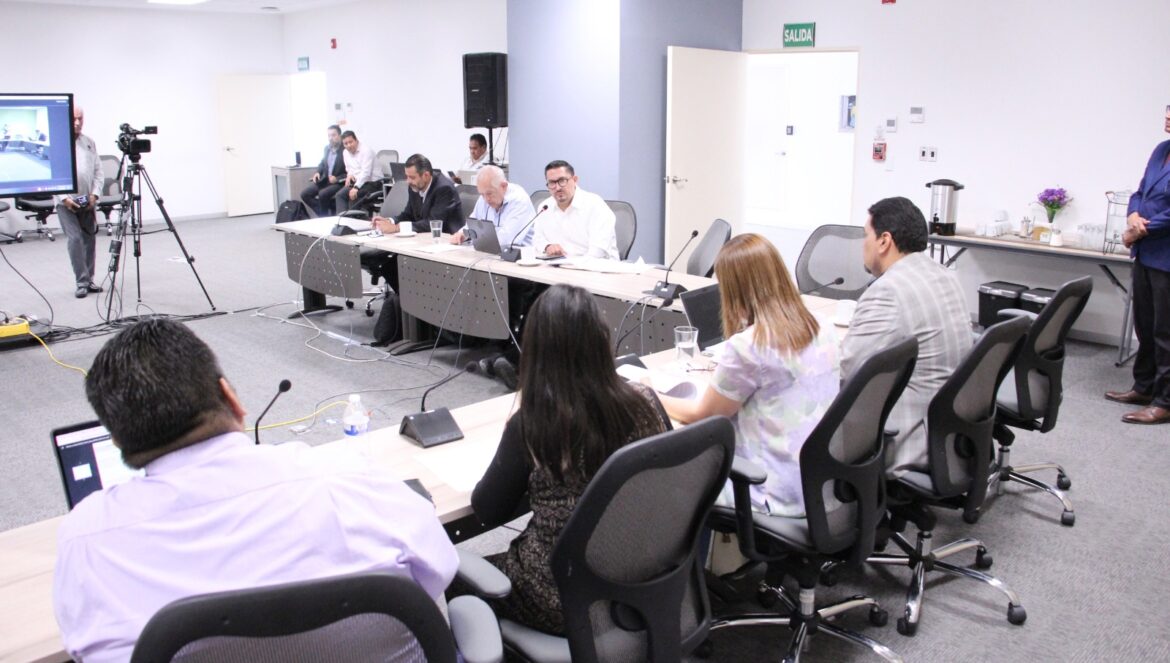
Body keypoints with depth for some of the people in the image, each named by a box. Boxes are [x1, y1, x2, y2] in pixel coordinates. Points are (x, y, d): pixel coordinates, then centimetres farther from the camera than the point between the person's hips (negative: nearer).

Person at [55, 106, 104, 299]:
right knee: (75, 239, -10)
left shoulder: (89, 142, 10)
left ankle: (89, 280, 16)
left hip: (88, 201, 4)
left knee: (90, 239, 7)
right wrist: (64, 198, -14)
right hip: (66, 202, -4)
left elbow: (98, 171, 10)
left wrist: (95, 194, -3)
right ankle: (81, 283, -7)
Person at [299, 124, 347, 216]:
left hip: (338, 183, -7)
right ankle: (322, 213, 1)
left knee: (322, 194, -32)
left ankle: (325, 215, -9)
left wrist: (337, 179, -23)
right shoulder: (327, 148, 9)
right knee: (304, 194, -9)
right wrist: (317, 172, 4)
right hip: (324, 180, 7)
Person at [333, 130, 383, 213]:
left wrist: (356, 187, -33)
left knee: (353, 195, -30)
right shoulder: (345, 153, 9)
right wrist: (349, 175, -4)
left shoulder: (366, 151, -14)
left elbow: (365, 172, -23)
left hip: (372, 183, -7)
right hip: (356, 182, 7)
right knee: (340, 195, -17)